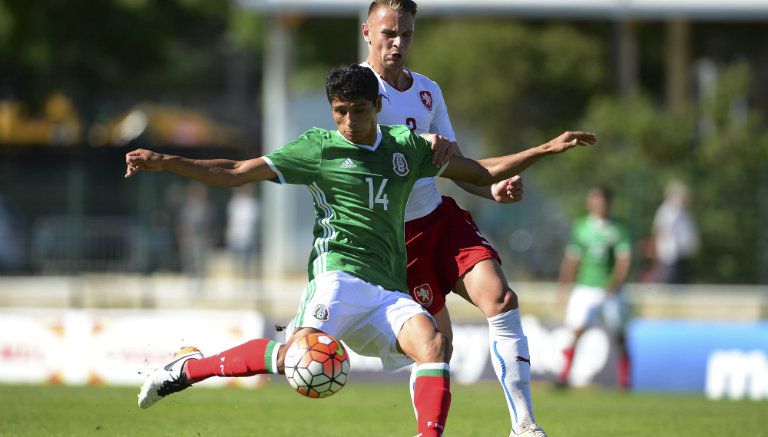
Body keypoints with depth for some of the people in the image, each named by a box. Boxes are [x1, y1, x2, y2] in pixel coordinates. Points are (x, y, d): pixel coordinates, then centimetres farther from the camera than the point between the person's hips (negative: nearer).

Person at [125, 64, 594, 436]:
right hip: (340, 273, -4)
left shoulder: (406, 145, 17)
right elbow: (234, 172, 5)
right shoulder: (319, 147, 5)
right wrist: (165, 162, -5)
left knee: (432, 341, -26)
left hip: (388, 289, 4)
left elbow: (480, 171, 27)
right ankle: (190, 367, -12)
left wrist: (545, 149, 20)